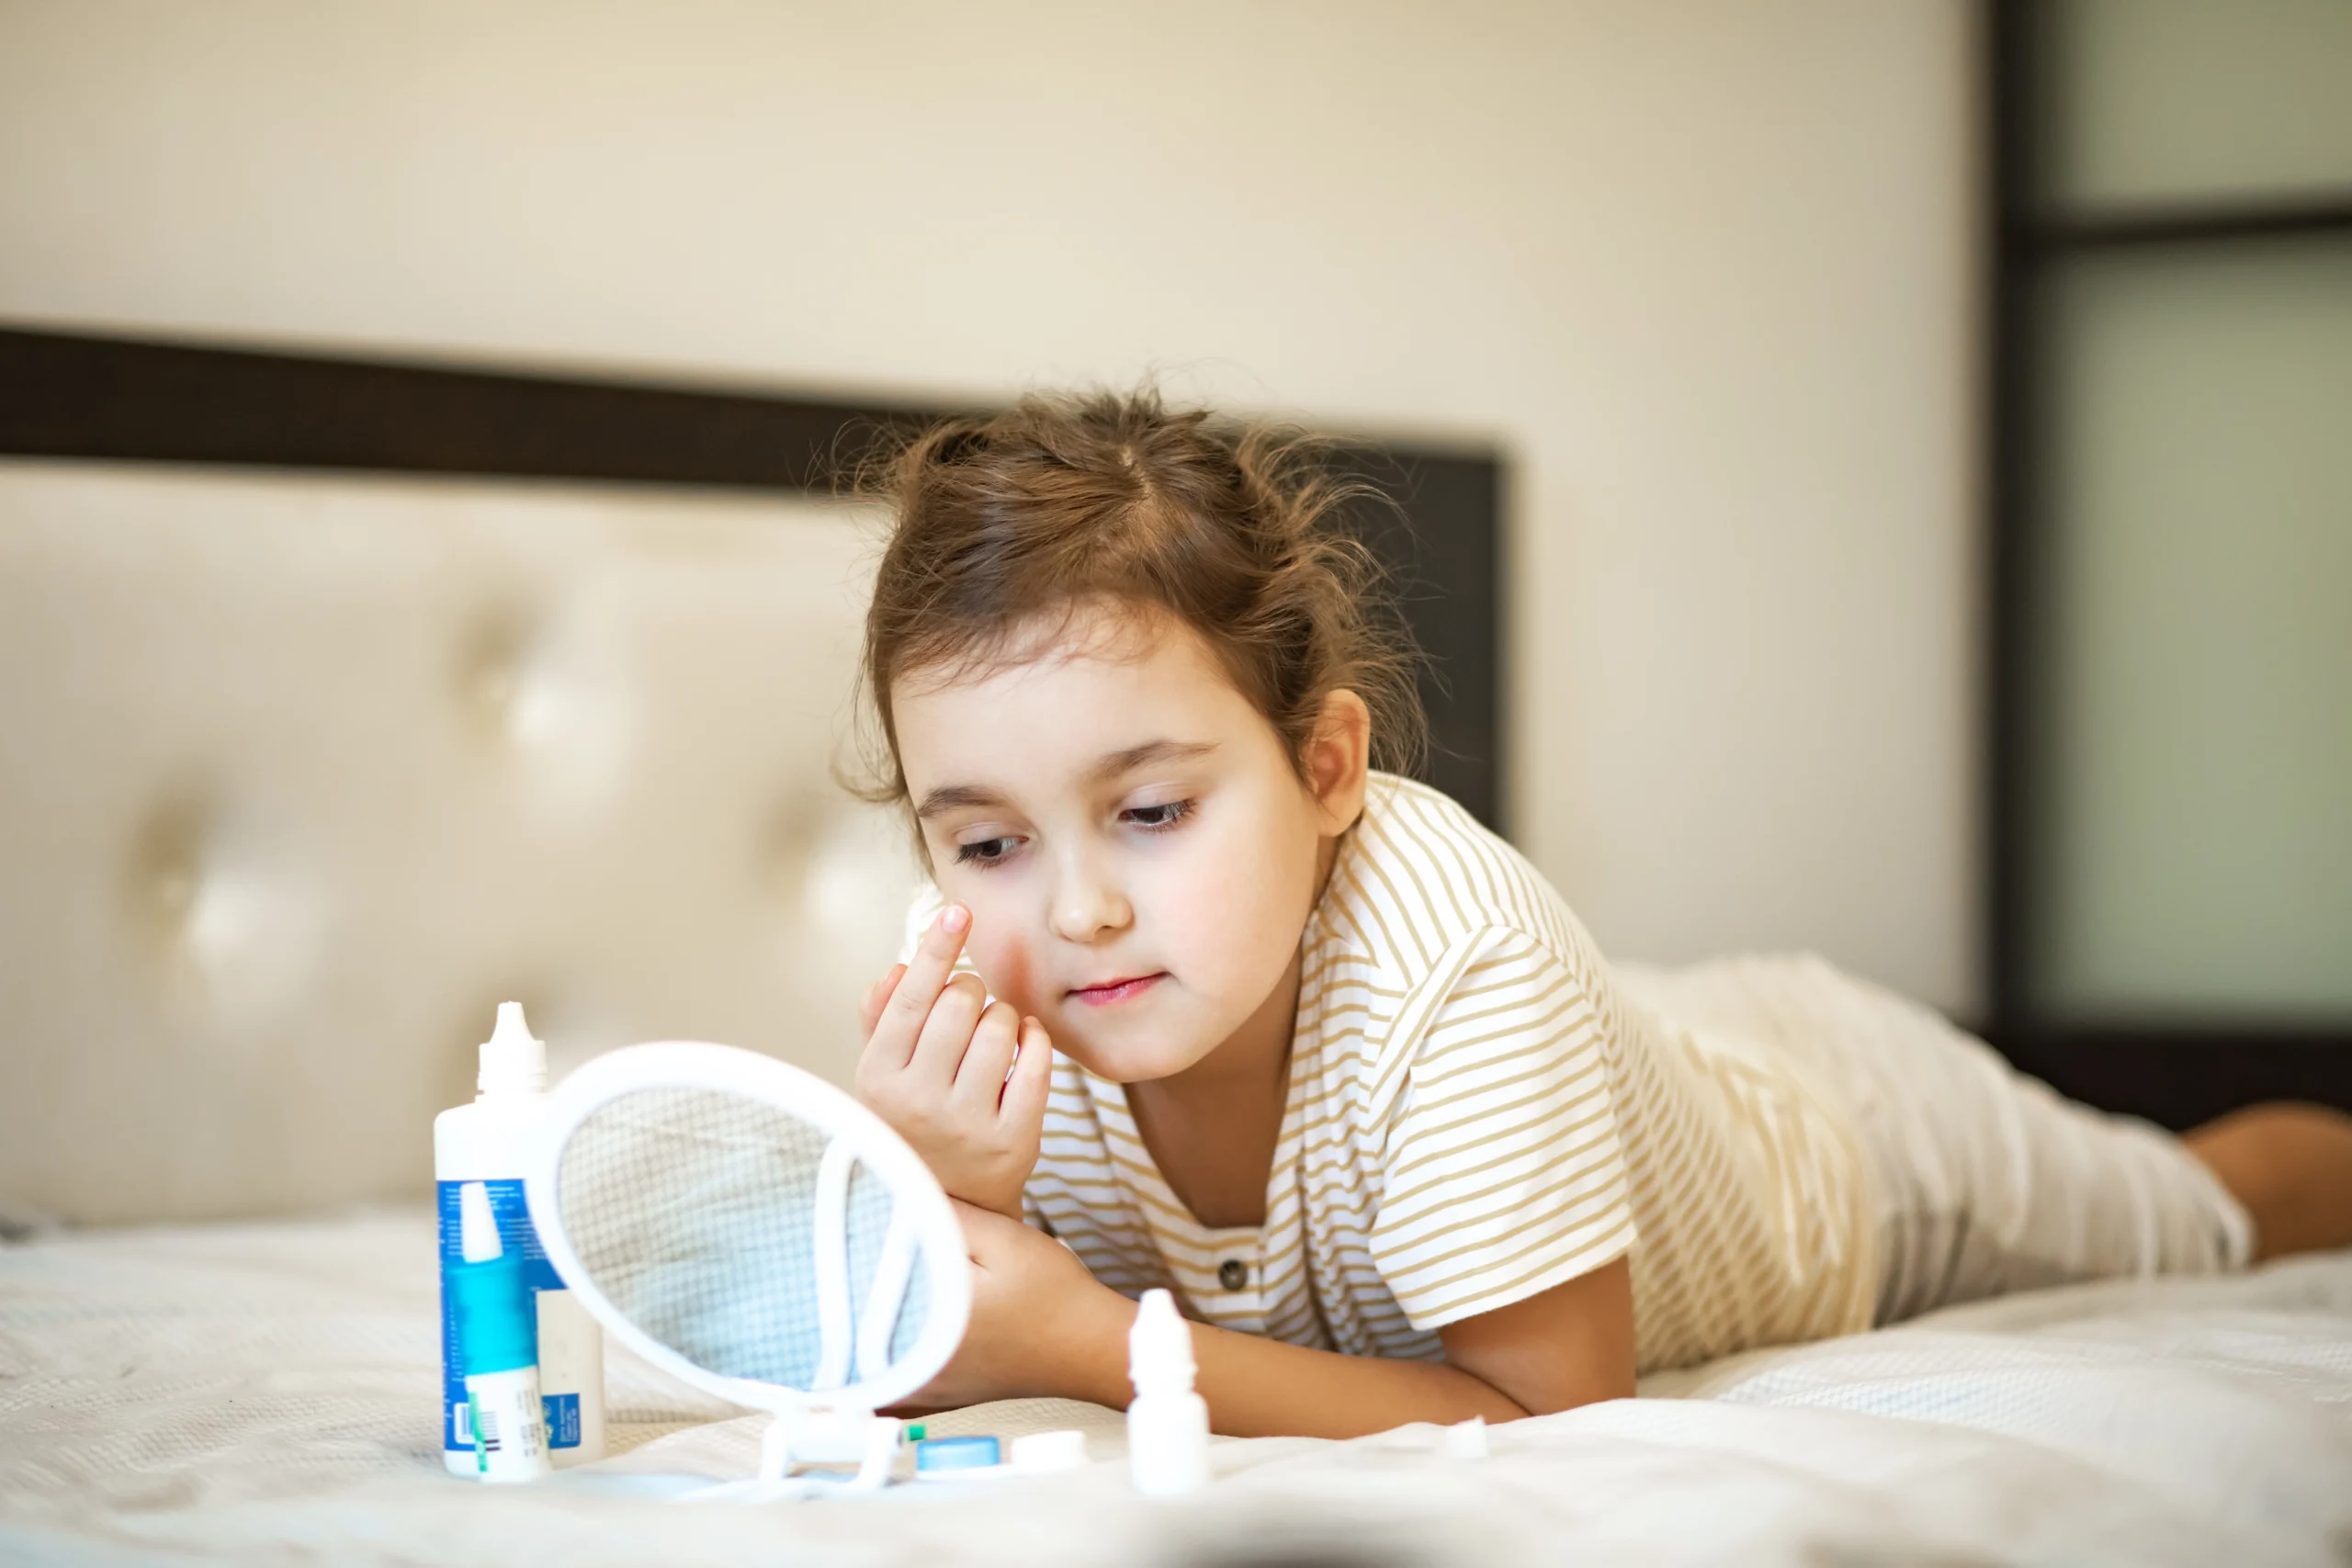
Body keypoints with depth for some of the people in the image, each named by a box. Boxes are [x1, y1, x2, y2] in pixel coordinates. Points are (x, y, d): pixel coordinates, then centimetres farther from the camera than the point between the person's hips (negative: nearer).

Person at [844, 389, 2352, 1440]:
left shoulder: (1449, 958, -47)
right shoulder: (999, 1021, -33)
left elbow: (1546, 1410, -39)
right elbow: (913, 1385, -24)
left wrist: (1094, 1343, -47)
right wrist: (946, 1203, -46)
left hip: (1843, 1126, -3)